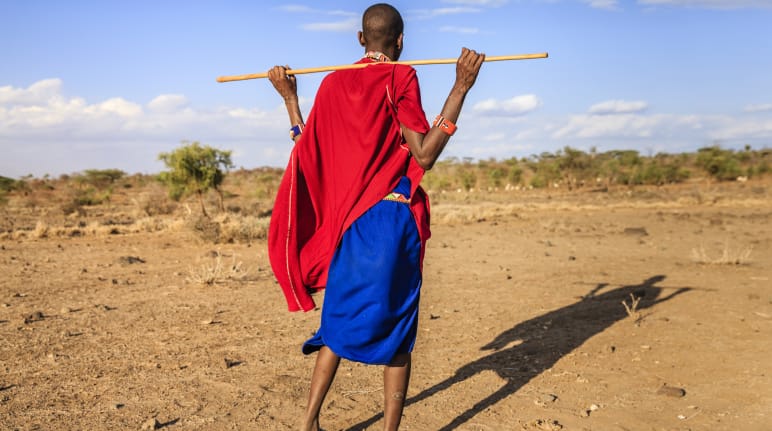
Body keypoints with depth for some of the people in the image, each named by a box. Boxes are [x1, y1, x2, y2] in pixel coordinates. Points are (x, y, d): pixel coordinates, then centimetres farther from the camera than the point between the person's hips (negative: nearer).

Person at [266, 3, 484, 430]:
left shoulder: (332, 82, 7)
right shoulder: (401, 78, -7)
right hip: (394, 219, -4)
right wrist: (460, 88, -13)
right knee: (396, 329, 6)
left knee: (340, 321, 18)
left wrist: (289, 97, 20)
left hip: (348, 221, 5)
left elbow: (308, 152, 10)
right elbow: (424, 155, -14)